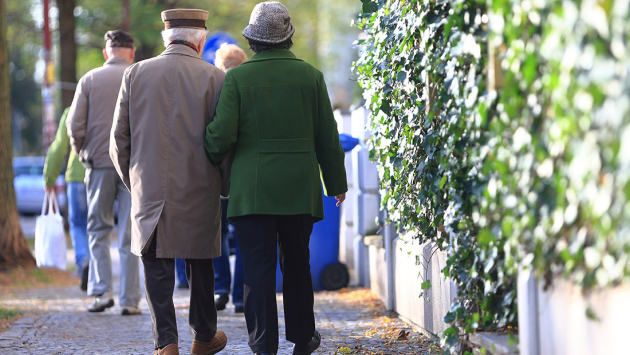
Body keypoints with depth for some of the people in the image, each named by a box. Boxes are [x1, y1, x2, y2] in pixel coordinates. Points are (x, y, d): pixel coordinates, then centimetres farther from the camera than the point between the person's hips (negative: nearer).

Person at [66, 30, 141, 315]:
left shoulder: (89, 80, 2)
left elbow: (74, 125, -1)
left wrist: (83, 154, 13)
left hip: (99, 164, 1)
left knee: (98, 230, 12)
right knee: (129, 235, 2)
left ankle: (101, 291, 1)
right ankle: (129, 300, 2)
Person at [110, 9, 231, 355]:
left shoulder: (135, 74, 2)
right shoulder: (214, 78, -5)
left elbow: (119, 140, 5)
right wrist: (224, 186, 10)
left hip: (149, 192, 1)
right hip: (199, 193, -1)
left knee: (157, 267, 5)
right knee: (201, 265, 16)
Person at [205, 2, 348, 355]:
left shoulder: (237, 77, -6)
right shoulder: (311, 75, 0)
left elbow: (222, 132, -11)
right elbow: (327, 136, 5)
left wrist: (212, 158, 11)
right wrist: (336, 181, 16)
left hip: (252, 189, -2)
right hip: (299, 188, 2)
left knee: (258, 266, 0)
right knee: (297, 263, 16)